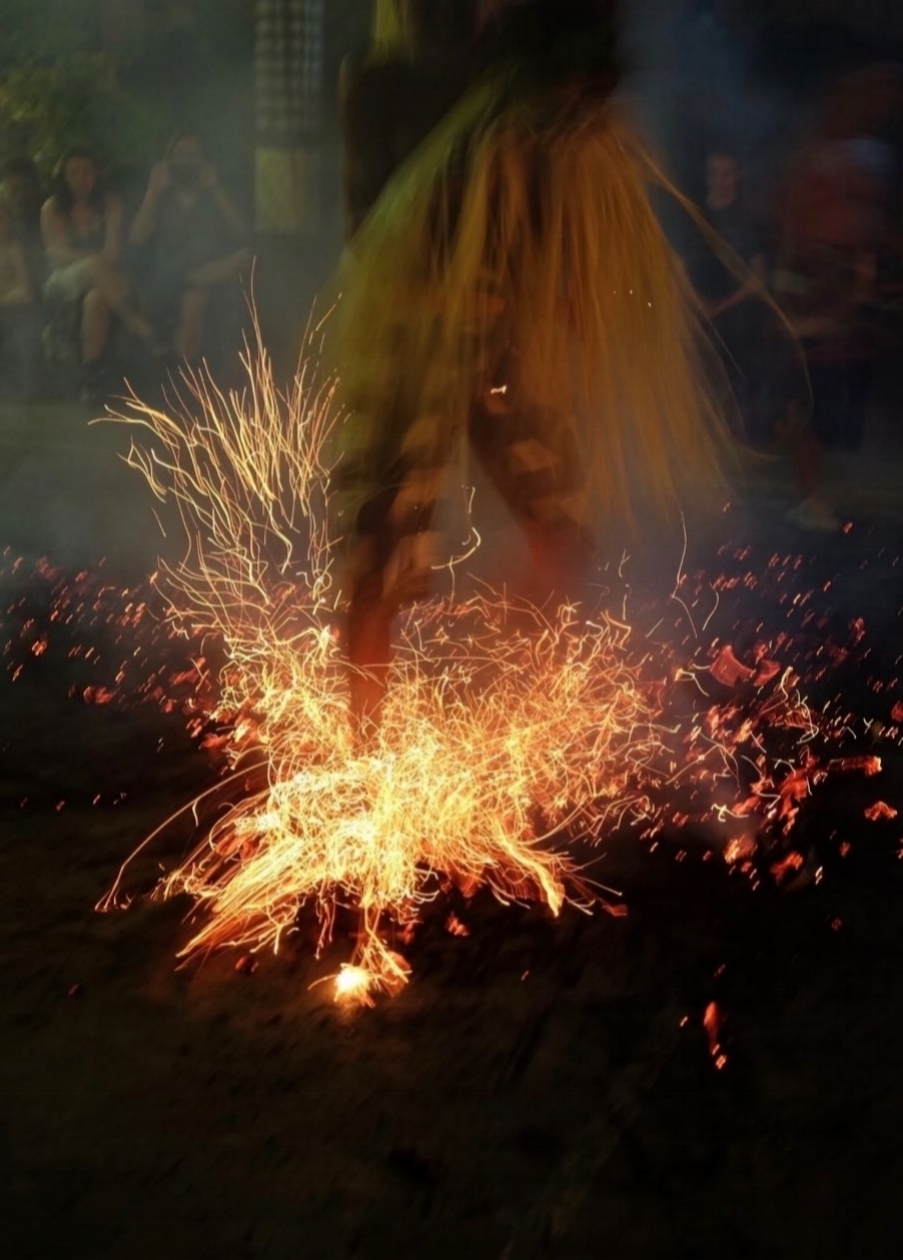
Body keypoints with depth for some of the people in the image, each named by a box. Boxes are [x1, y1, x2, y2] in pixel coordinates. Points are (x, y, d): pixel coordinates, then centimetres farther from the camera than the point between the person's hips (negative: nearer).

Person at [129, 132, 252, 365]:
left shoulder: (214, 198, 15)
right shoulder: (160, 199, 13)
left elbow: (240, 233, -4)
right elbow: (137, 239, -4)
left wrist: (216, 189, -4)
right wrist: (154, 191, -4)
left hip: (210, 273, 2)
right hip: (167, 281, -2)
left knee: (244, 258, -29)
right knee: (193, 298, -36)